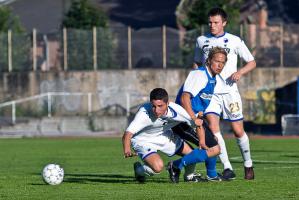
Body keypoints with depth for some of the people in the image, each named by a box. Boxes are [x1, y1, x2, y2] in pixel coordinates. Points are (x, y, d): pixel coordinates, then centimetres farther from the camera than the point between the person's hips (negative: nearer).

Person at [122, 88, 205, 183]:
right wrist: (127, 150, -65)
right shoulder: (144, 113, -37)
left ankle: (189, 176, 38)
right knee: (158, 167, -28)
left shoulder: (175, 110, -27)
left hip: (165, 137, 5)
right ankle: (139, 170, 7)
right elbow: (127, 134, -46)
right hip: (144, 140, -5)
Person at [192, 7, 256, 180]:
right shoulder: (202, 41, 10)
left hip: (230, 92, -2)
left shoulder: (234, 41, 1)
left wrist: (240, 72, -14)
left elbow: (252, 62, 5)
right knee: (213, 127, -18)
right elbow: (197, 63, 23)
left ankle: (248, 165, 24)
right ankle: (227, 168, -18)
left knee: (238, 131, 1)